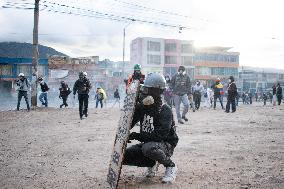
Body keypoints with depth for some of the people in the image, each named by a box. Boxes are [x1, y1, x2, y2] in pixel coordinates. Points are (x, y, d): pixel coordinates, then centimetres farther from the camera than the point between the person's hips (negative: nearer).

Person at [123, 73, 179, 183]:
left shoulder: (165, 110, -20)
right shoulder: (141, 107, -1)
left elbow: (160, 135, -30)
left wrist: (136, 136, -30)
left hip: (166, 144, -6)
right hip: (148, 142, 7)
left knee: (148, 148, -38)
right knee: (124, 156, -12)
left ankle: (170, 166, -9)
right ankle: (152, 163, 12)